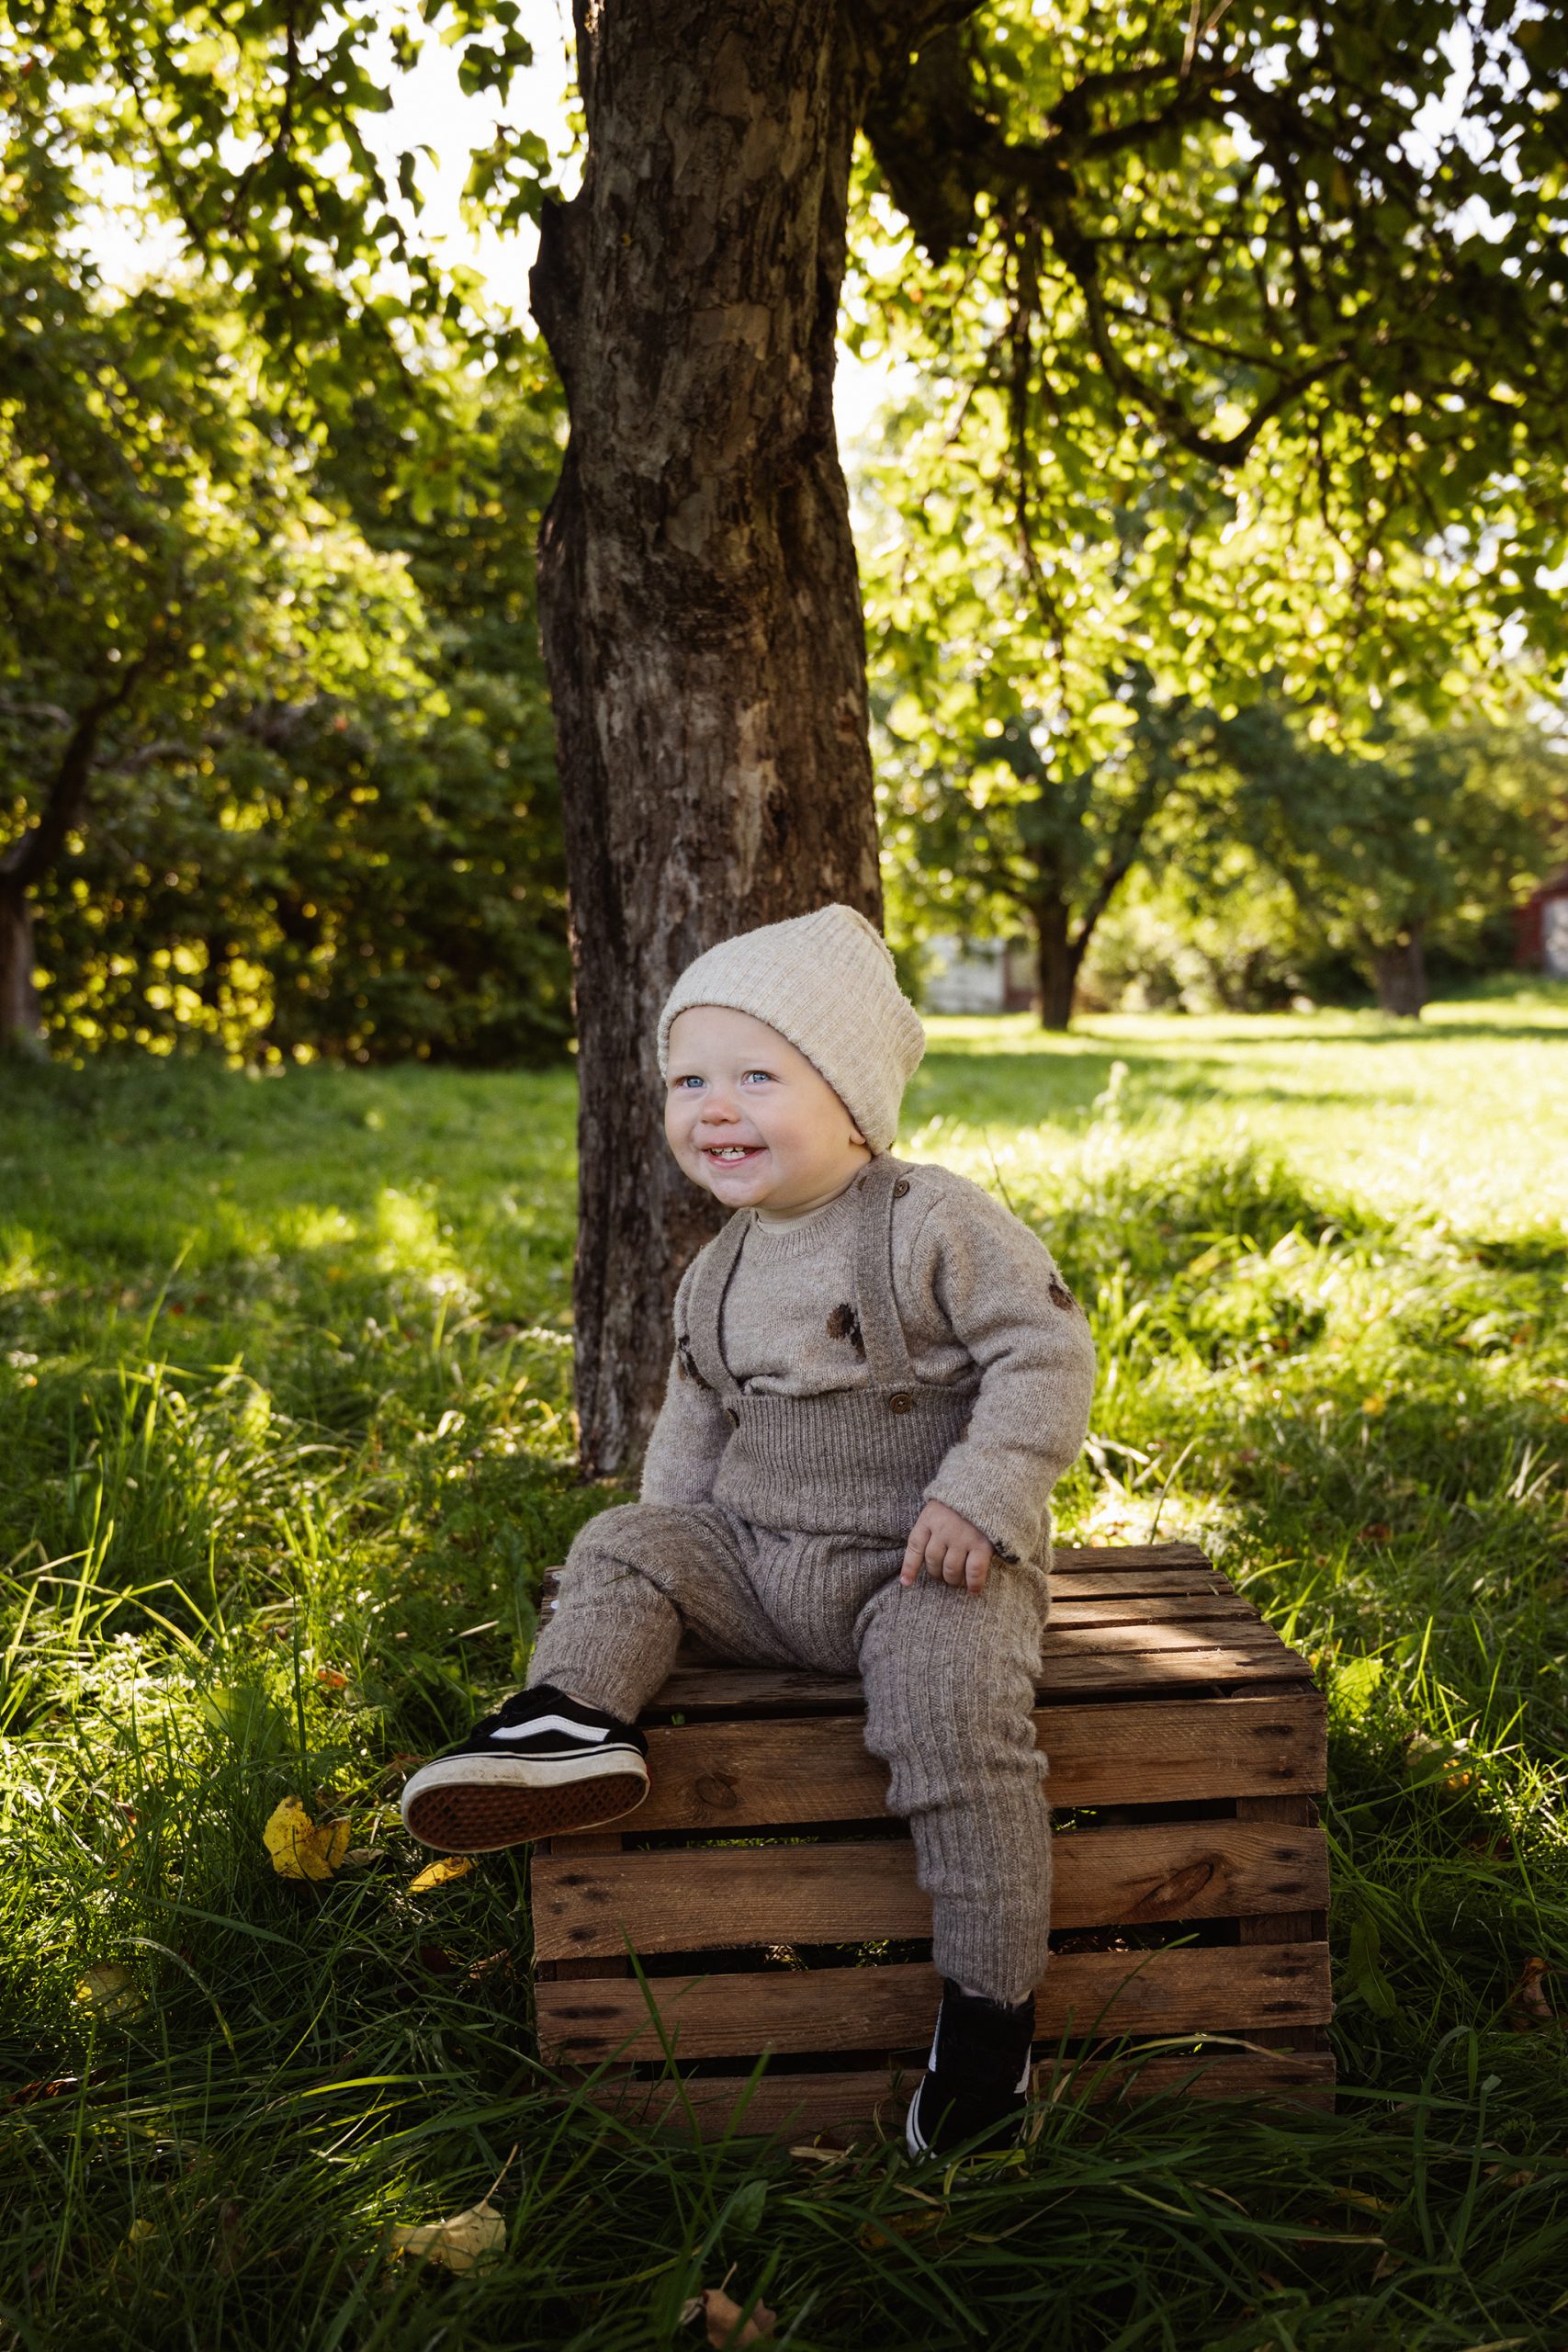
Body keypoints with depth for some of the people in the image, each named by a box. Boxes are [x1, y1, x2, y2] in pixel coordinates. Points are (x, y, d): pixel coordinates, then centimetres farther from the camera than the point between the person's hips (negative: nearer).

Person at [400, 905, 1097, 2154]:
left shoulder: (937, 1225, -11)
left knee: (953, 1714, -28)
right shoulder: (723, 1269, 10)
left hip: (925, 1569, -7)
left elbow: (1046, 1353, -15)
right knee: (624, 1549, -1)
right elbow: (699, 1409, 23)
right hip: (763, 1560, 7)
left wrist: (981, 1498, -24)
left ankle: (991, 2005, -19)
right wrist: (674, 1516, 7)